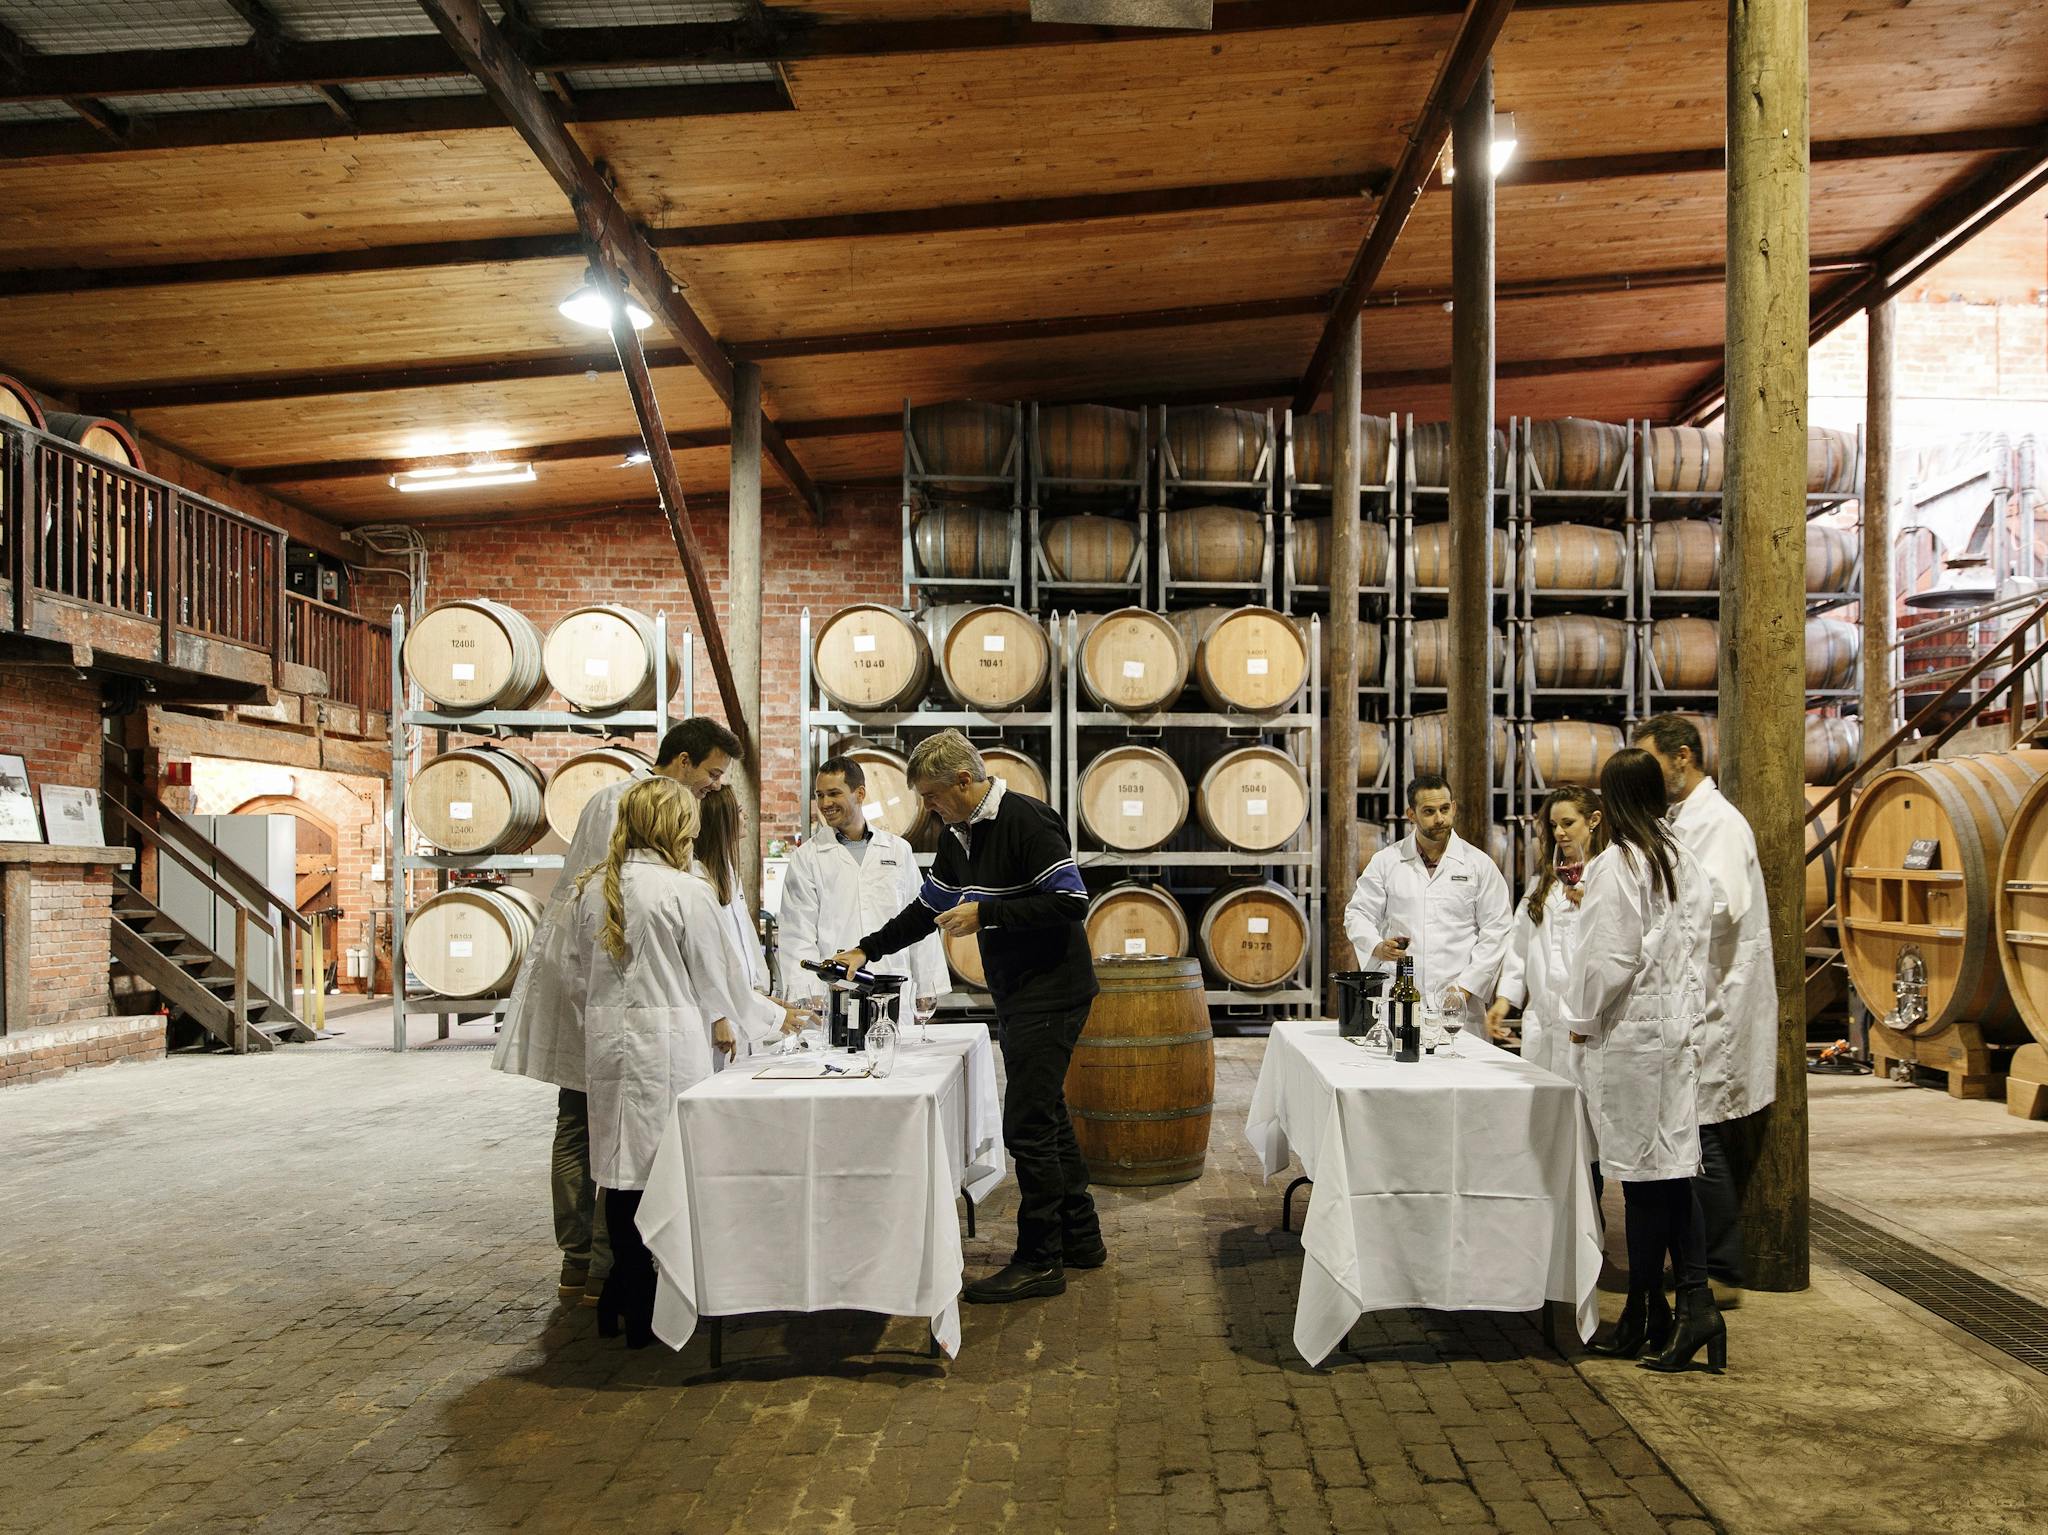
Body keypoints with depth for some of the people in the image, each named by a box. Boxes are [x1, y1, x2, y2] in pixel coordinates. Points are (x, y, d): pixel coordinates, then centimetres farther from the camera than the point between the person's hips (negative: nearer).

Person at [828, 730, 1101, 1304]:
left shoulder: (1026, 820, -18)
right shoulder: (959, 834, 10)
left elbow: (1071, 901, -24)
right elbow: (929, 906, 20)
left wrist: (986, 913, -23)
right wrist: (867, 949, 14)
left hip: (1052, 993, -10)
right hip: (1017, 997, 10)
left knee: (1029, 1125, -7)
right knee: (1044, 1117, 17)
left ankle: (1039, 1261, 4)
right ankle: (1080, 1238, 29)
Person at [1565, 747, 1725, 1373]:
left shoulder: (1615, 866, -14)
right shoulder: (1684, 859, 9)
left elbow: (1608, 958, -14)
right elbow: (1696, 936, 12)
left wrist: (1583, 1019, 0)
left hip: (1635, 1032, -7)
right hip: (1680, 1025, 8)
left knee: (1644, 1175, 1)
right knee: (1671, 1167, 9)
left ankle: (1646, 1315, 12)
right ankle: (1694, 1301, 5)